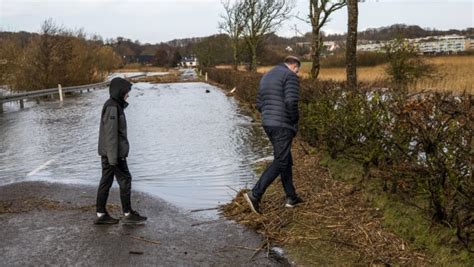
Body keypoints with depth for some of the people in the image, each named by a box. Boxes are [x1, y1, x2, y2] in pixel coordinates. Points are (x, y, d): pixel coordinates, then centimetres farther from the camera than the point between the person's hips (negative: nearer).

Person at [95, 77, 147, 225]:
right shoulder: (112, 108, -17)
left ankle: (101, 214, 15)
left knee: (106, 181, 10)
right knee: (125, 180, -2)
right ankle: (127, 214, 5)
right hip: (113, 152, -10)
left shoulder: (115, 106, 14)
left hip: (107, 152, 10)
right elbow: (111, 133, -21)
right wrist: (113, 157, -22)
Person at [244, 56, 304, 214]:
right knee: (280, 162, -5)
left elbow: (259, 104, 17)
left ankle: (291, 197, 22)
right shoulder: (290, 76, -8)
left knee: (286, 159, 17)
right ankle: (255, 194, -13)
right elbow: (291, 102, -21)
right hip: (283, 125, -9)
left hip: (268, 124, 9)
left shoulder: (267, 77, 18)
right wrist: (295, 119, -5)